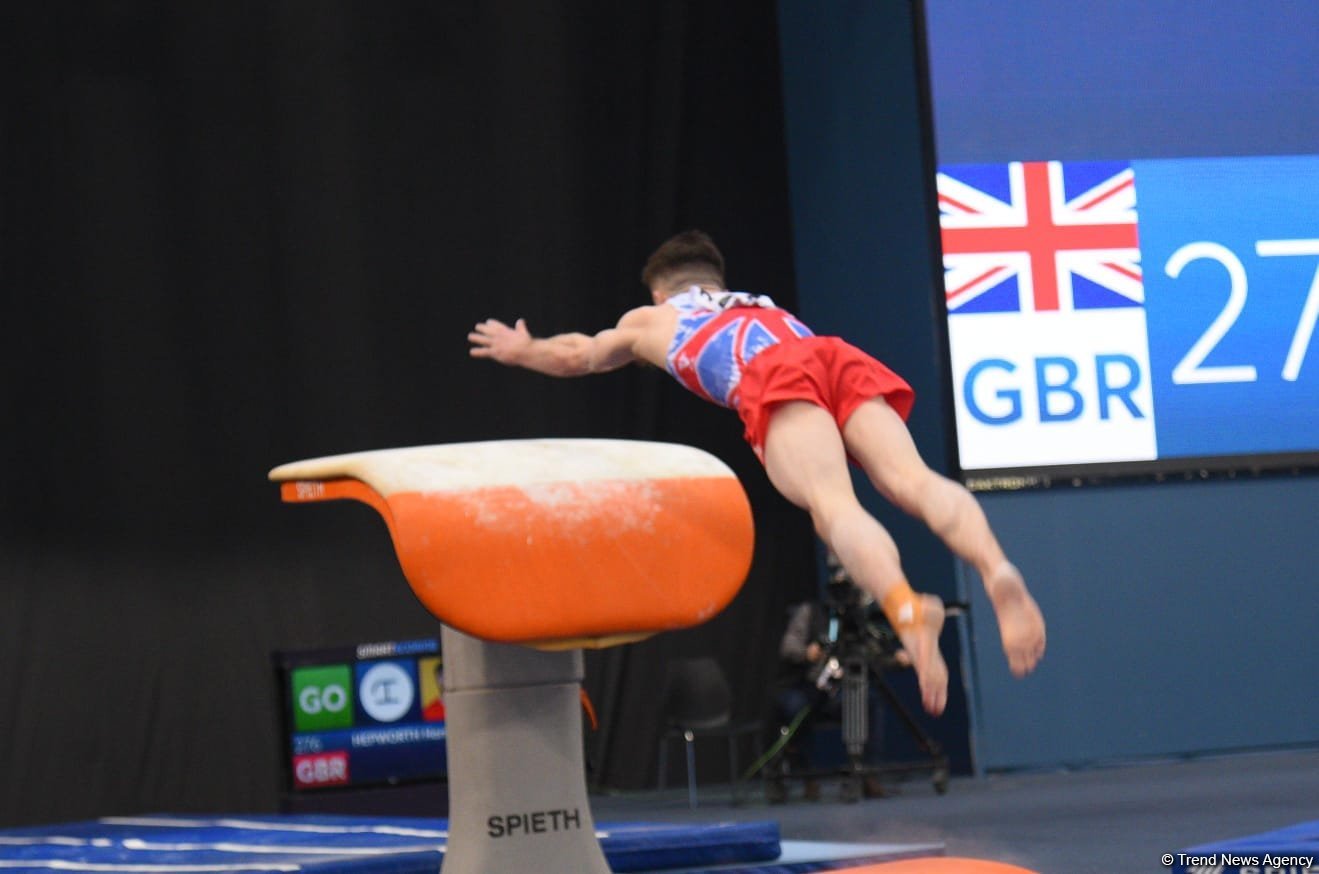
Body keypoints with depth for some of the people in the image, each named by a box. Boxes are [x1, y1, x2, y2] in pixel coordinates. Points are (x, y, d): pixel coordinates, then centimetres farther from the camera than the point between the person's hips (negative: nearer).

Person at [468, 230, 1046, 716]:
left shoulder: (653, 319, 39)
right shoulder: (764, 306, 49)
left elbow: (576, 357, 59)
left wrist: (522, 350, 80)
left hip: (773, 379, -4)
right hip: (842, 359, 4)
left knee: (833, 503, -26)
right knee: (912, 480, -19)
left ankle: (905, 605, -56)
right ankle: (995, 569, -51)